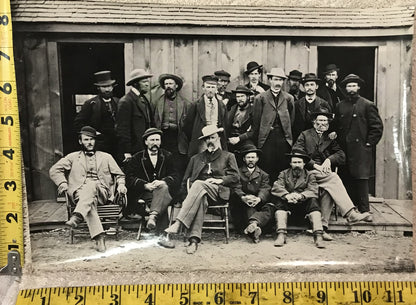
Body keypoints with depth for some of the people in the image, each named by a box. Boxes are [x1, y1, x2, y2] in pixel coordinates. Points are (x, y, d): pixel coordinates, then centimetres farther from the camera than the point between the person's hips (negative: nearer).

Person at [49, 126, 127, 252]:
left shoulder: (106, 157, 23)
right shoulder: (73, 157, 22)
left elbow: (119, 175, 23)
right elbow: (54, 170, 15)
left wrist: (121, 184, 0)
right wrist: (62, 182, -3)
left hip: (101, 192, 1)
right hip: (80, 192, 0)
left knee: (91, 185, -36)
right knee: (90, 201, -38)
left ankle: (76, 217, -55)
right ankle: (99, 237, -50)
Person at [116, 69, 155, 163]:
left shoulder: (144, 99, 15)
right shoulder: (126, 102, -11)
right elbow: (122, 130, -14)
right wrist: (127, 153, -16)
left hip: (147, 150, 8)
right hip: (133, 152, -8)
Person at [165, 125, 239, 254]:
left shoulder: (228, 156, 22)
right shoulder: (196, 158, 29)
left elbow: (235, 178, 10)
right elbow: (186, 179, 22)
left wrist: (220, 180, -7)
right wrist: (184, 194, 4)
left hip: (219, 191, -2)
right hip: (199, 191, 2)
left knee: (198, 185, -35)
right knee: (201, 199, -37)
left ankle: (178, 223, -47)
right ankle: (194, 240, -49)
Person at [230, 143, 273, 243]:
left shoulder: (263, 175, 21)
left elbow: (265, 190, 2)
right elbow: (236, 188, -2)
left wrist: (259, 199, -22)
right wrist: (243, 197, -25)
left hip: (258, 204, 1)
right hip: (241, 205, -1)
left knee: (270, 207, -29)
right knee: (248, 206, -33)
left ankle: (253, 223, -52)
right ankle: (255, 228, -51)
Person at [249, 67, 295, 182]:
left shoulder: (288, 98, 12)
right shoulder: (260, 98, 6)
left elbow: (292, 120, 13)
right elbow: (256, 121, 5)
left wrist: (289, 136, 6)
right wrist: (255, 141, 3)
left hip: (284, 137, 2)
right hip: (266, 137, -2)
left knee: (283, 168, 3)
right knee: (266, 169, -1)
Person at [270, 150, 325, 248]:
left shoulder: (310, 175, 10)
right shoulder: (284, 174, 12)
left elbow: (313, 191, -9)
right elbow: (276, 188, -7)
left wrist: (300, 196, -31)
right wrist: (287, 195, -29)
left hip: (304, 207, 0)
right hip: (288, 206, 1)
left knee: (313, 200, -28)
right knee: (279, 200, -27)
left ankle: (318, 236, -36)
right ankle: (281, 235, -38)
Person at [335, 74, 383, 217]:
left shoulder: (368, 105, 1)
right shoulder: (340, 106, 14)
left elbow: (377, 127, -1)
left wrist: (369, 144, -6)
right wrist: (339, 144, 9)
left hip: (360, 151, -4)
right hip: (344, 151, 4)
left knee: (361, 181, -5)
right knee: (346, 180, 6)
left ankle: (364, 211, 3)